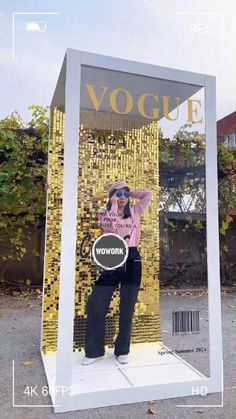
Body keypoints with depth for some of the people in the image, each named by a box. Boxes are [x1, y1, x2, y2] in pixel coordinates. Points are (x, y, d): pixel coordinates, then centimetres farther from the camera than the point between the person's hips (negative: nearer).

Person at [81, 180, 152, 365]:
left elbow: (148, 194, 7)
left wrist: (130, 192, 8)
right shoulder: (105, 213, 5)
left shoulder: (134, 212, 11)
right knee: (95, 305, -4)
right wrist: (114, 204, -7)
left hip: (132, 260, 1)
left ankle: (122, 351, 24)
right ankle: (94, 351, 14)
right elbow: (110, 226, -16)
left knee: (127, 308, 8)